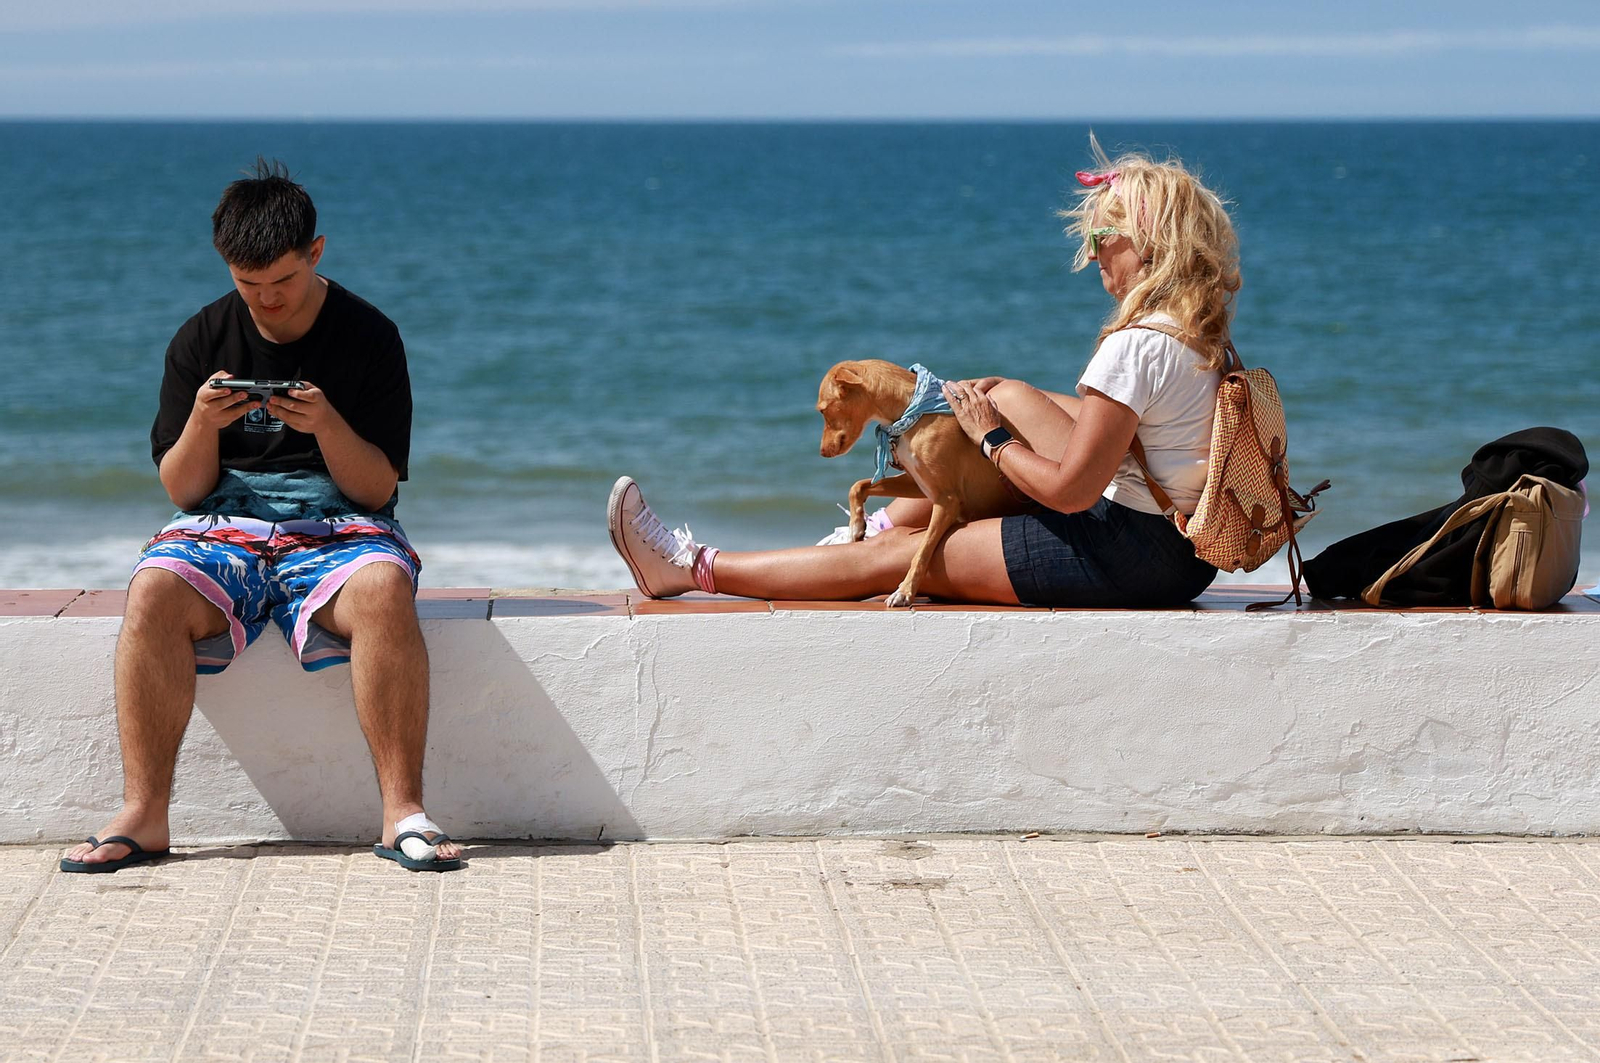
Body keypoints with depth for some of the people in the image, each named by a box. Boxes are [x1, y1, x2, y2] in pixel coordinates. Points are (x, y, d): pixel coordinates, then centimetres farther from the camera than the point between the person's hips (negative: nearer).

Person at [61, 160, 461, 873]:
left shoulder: (369, 338, 1)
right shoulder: (202, 341, 7)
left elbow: (378, 487, -2)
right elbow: (182, 490, 6)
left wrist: (327, 426, -20)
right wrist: (203, 422, -14)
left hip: (339, 528, -2)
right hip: (222, 527, 2)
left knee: (383, 592, -37)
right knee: (154, 592, -31)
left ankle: (402, 810, -33)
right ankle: (144, 814, -28)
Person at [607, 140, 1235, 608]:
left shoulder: (1137, 346, -22)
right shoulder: (1197, 331, 8)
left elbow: (1068, 490, -22)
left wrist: (993, 439, -5)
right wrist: (1003, 401, 15)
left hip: (1132, 554, -9)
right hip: (1183, 543, 9)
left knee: (894, 558, 0)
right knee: (1008, 396, 17)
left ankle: (692, 569, 9)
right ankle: (879, 528, 29)